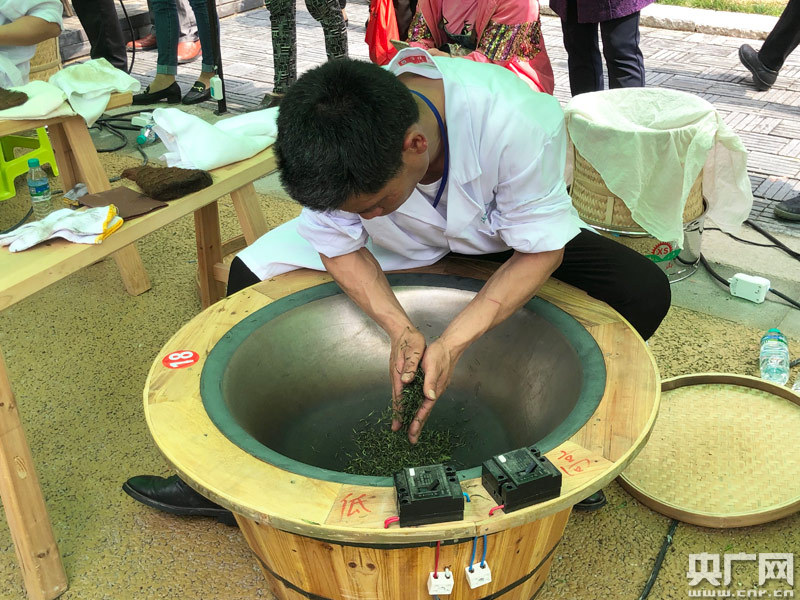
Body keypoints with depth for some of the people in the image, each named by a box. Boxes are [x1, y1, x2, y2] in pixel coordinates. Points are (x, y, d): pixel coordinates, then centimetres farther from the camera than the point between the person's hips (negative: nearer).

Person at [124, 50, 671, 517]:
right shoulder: (334, 151, -30)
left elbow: (540, 251, -28)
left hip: (506, 236, -1)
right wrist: (401, 329, -33)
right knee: (253, 274, -13)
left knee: (644, 292, -24)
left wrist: (453, 344, -38)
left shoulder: (519, 122, -39)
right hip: (401, 244, 2)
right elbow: (339, 244, -17)